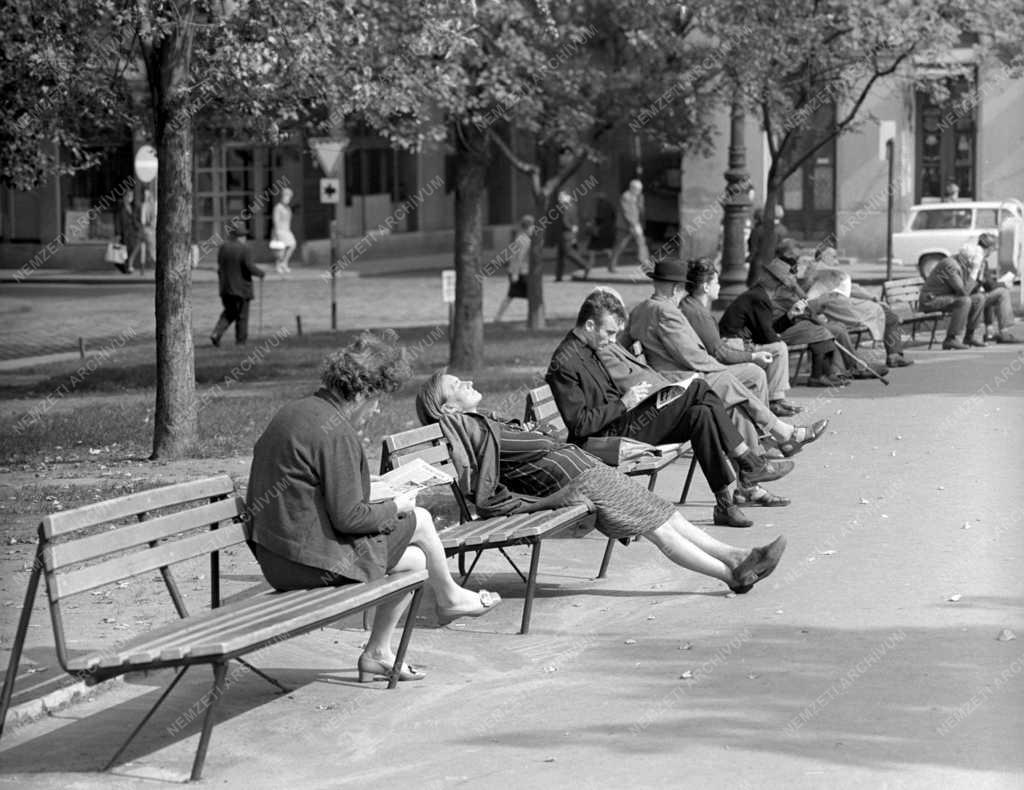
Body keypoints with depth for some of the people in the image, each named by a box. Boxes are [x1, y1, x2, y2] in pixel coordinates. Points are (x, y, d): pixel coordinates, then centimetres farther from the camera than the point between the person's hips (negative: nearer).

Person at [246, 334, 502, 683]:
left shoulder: (294, 412, 9)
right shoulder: (334, 431, -21)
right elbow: (349, 517, -21)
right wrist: (394, 508, -3)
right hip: (317, 563, -9)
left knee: (416, 558, 18)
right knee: (419, 521, 6)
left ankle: (378, 654, 24)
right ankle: (449, 598, 33)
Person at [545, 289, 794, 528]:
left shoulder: (589, 349, 14)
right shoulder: (564, 363, -16)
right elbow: (579, 424, -21)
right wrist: (624, 404, -19)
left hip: (623, 421, 10)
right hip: (613, 436, -10)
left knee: (700, 414, -6)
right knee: (697, 389, -16)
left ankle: (725, 504, -5)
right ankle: (750, 463, -5)